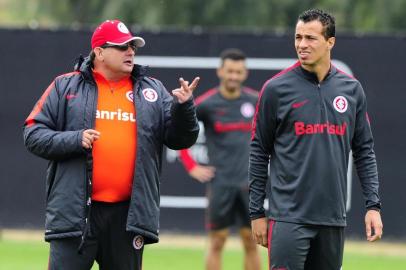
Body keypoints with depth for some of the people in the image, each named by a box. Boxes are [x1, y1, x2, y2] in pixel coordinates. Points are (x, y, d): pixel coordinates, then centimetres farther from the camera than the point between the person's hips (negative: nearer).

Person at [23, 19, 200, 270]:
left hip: (130, 214, 3)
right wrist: (74, 140, -13)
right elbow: (34, 134, 2)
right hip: (75, 211, -3)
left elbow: (181, 139, 8)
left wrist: (183, 108, -11)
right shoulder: (66, 87, 5)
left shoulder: (154, 91, 12)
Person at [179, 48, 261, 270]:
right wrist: (191, 167, -2)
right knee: (217, 241, 0)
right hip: (220, 183, -2)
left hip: (248, 183, 3)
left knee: (251, 241, 3)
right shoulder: (206, 104, -6)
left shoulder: (255, 101, 3)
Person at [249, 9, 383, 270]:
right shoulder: (276, 88, -1)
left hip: (333, 219, 4)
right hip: (289, 217, -3)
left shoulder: (352, 89, 8)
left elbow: (364, 151, 12)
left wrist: (373, 205, 3)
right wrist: (257, 212, 0)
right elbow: (259, 153, 2)